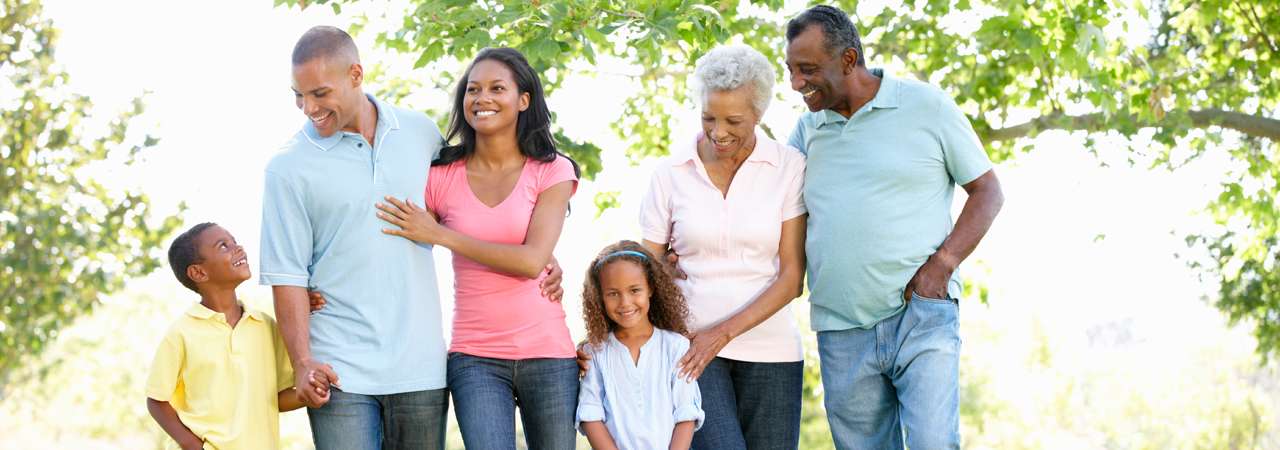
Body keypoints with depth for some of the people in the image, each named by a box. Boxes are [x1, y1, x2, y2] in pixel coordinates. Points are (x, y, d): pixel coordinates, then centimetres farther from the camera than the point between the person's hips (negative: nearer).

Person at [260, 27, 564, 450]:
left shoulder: (421, 132, 6)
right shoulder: (289, 168, -2)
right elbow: (287, 275, -3)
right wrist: (302, 361, -13)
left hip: (420, 365, 3)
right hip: (340, 369, -2)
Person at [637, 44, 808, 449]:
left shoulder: (789, 168, -1)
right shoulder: (671, 173, 1)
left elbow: (791, 277, -4)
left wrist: (723, 332, -13)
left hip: (769, 349, 1)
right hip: (690, 345, -1)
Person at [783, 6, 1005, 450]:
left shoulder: (927, 106, 0)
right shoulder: (808, 130, 12)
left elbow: (987, 191, 3)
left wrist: (942, 264, -10)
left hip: (922, 317, -4)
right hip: (842, 331, 4)